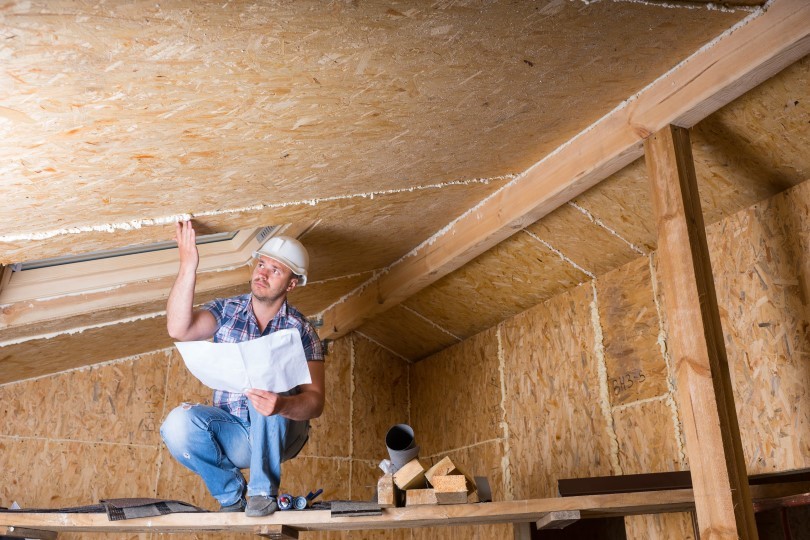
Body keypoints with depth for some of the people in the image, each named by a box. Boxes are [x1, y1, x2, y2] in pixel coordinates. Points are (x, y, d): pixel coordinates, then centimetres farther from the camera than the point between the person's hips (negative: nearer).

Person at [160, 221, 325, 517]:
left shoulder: (300, 330, -7)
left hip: (280, 434, -2)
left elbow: (315, 402, -17)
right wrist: (188, 268, -29)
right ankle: (231, 492, 1)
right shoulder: (226, 311, 0)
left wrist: (281, 405, -39)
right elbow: (178, 329, -21)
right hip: (232, 432, 2)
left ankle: (263, 490, -17)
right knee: (178, 424, -27)